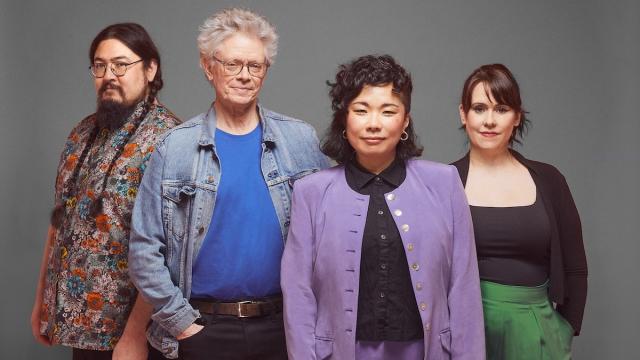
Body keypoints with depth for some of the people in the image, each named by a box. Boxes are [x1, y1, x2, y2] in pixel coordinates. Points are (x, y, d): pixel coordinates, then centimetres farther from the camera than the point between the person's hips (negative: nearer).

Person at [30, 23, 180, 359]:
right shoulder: (82, 133, 7)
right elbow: (60, 220, 13)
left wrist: (134, 332, -22)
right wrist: (42, 298, 14)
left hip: (125, 325, -6)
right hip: (77, 319, 7)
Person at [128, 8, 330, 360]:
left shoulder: (301, 140, 0)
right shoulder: (176, 147, -3)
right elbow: (145, 248, -2)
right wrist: (180, 322, -4)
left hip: (284, 324, 1)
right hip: (204, 328, -1)